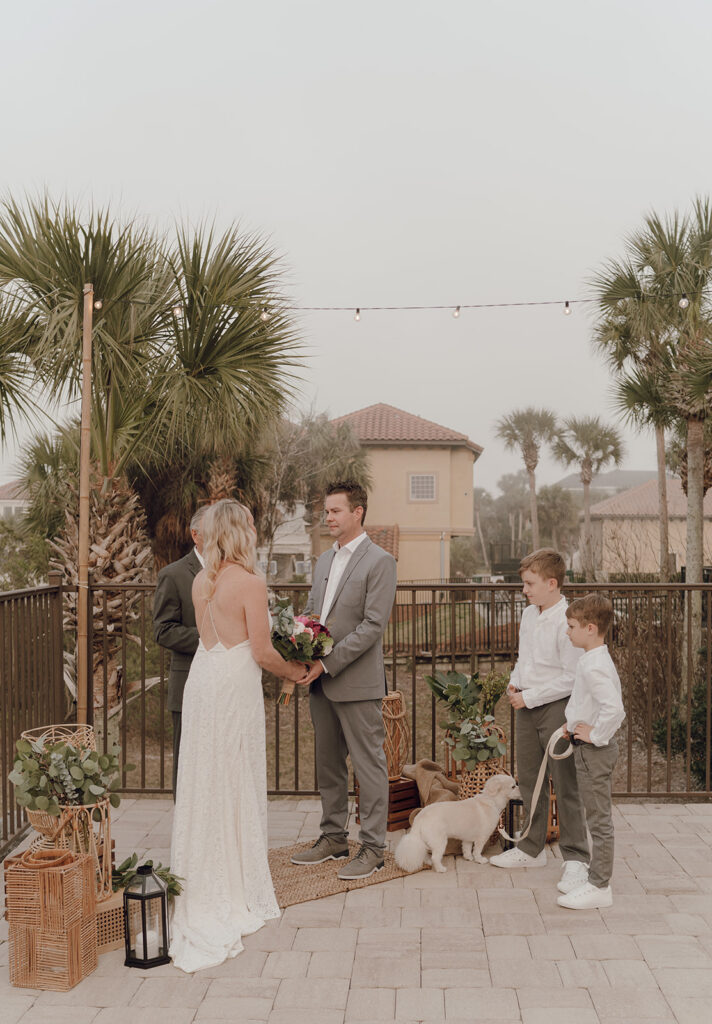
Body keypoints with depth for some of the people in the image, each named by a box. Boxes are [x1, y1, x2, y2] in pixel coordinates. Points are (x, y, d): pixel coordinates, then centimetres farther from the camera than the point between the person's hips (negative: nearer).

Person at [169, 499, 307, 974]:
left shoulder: (201, 580, 6)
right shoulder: (251, 583, -15)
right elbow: (262, 652, -14)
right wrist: (294, 670, 4)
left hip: (203, 680, 7)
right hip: (235, 687, -7)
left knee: (203, 782, 14)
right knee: (235, 784, 5)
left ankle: (203, 886, 26)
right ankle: (236, 889, 18)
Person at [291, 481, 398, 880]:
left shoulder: (379, 561, -10)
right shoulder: (325, 560, 15)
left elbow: (373, 625, -16)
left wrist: (328, 663, -18)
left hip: (357, 682, -8)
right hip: (322, 682, 8)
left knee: (369, 765, 1)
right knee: (328, 764, 16)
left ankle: (373, 848, 10)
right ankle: (334, 838, 28)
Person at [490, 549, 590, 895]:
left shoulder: (567, 621, -17)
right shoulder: (528, 615, 10)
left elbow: (571, 678, -19)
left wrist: (530, 697, -16)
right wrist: (515, 684, 5)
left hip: (557, 707, -8)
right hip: (526, 708, 8)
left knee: (565, 785, -3)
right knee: (529, 780, 16)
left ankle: (575, 858, 8)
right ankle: (532, 849, 29)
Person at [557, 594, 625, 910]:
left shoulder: (594, 666, -23)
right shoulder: (596, 660, 10)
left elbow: (613, 709, -35)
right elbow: (613, 706, 23)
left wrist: (595, 736, -22)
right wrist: (579, 726, 16)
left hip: (593, 751, -11)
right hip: (590, 750, 11)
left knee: (598, 819, -2)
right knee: (598, 818, 18)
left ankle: (598, 887, 7)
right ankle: (598, 878, 28)